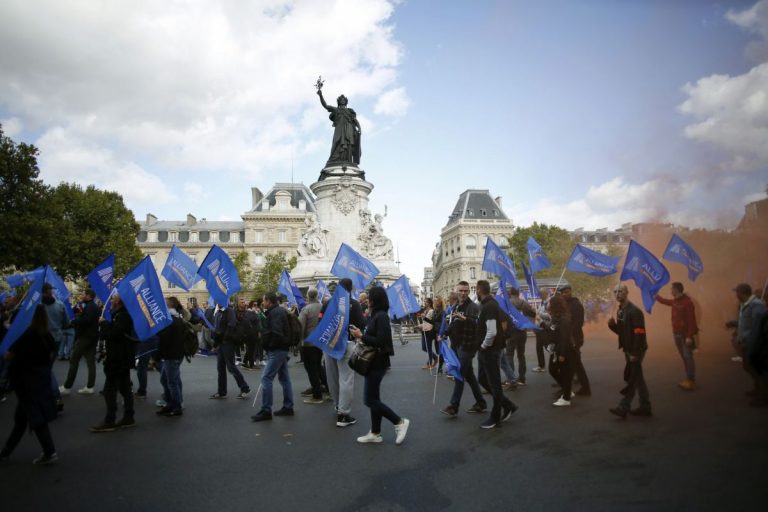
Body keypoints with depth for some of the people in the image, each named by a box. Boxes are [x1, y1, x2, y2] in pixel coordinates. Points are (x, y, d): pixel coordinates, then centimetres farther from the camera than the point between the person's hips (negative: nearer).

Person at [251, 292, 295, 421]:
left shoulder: (275, 312, -16)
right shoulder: (279, 311, 16)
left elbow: (276, 332, -27)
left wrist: (271, 346, -14)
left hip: (277, 350, -11)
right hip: (282, 349, 11)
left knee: (266, 378, -9)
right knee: (284, 378, 12)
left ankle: (266, 411, -6)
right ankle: (288, 407, 18)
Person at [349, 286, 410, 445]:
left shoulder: (381, 316, -18)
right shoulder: (375, 315, 9)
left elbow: (381, 341, -23)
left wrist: (361, 336, -18)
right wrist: (361, 335, -2)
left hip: (378, 362, -9)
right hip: (373, 361, 9)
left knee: (370, 400, -3)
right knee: (373, 398, 13)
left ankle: (400, 422, 6)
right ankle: (375, 433, 21)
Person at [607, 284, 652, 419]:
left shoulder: (634, 311, -18)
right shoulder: (620, 311, 11)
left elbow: (640, 333, -22)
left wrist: (635, 353, -23)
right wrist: (612, 324, -4)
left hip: (636, 351, -9)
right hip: (628, 350, 9)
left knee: (631, 380, -5)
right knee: (637, 378, 15)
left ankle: (623, 408, -4)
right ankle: (645, 407, 25)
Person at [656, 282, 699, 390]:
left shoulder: (687, 302, -17)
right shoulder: (675, 301, 9)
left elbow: (691, 320, -20)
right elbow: (666, 301, 35)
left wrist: (690, 336, -23)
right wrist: (656, 296, 49)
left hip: (685, 335, -8)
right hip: (677, 333, 8)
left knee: (688, 357, -6)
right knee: (684, 357, 11)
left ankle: (691, 381, -3)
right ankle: (688, 379, 16)